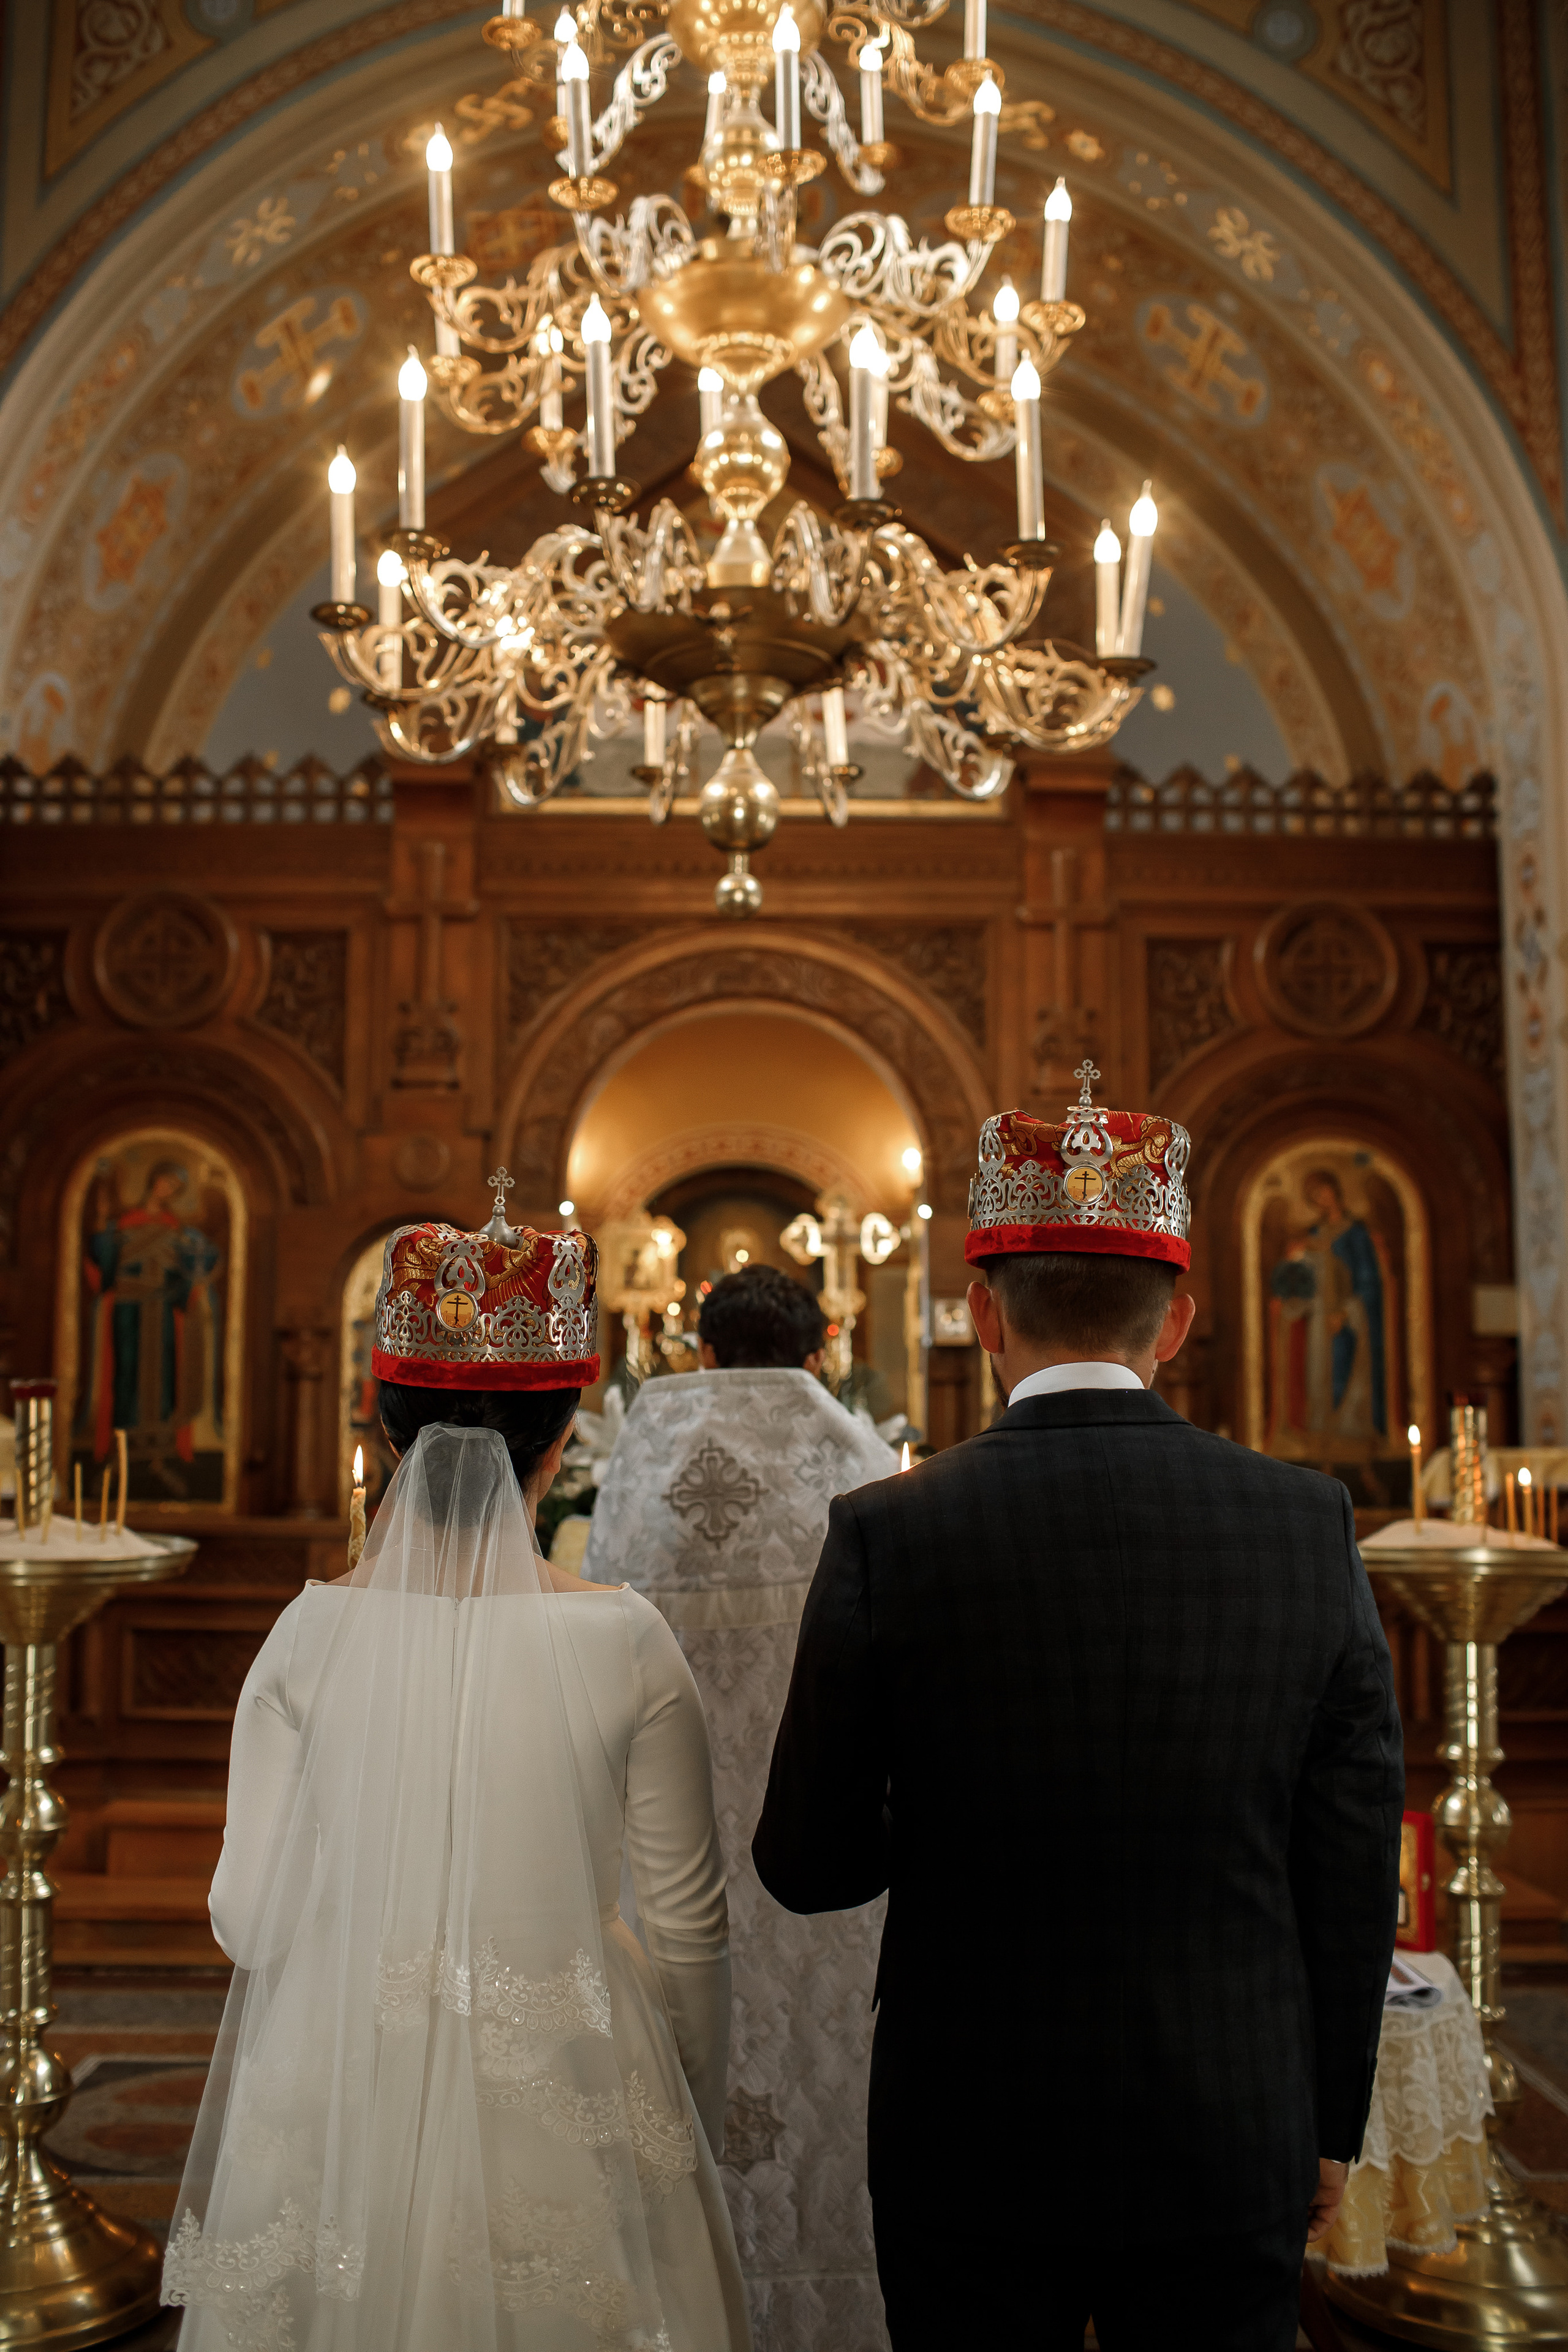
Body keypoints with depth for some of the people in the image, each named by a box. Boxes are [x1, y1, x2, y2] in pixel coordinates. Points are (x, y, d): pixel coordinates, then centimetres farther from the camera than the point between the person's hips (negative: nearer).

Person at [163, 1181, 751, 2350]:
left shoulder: (314, 1631, -12)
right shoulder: (626, 1641, -15)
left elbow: (248, 1915, -6)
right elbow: (691, 1925, -7)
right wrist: (699, 2127, 8)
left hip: (342, 2091, 1)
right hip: (562, 2095, -1)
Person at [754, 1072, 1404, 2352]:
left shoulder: (889, 1534, -14)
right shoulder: (1310, 1522, -8)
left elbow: (808, 1865, -7)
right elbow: (1353, 1869, -3)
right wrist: (1330, 2127, 9)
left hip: (974, 2148, -1)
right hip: (1232, 2141, 2)